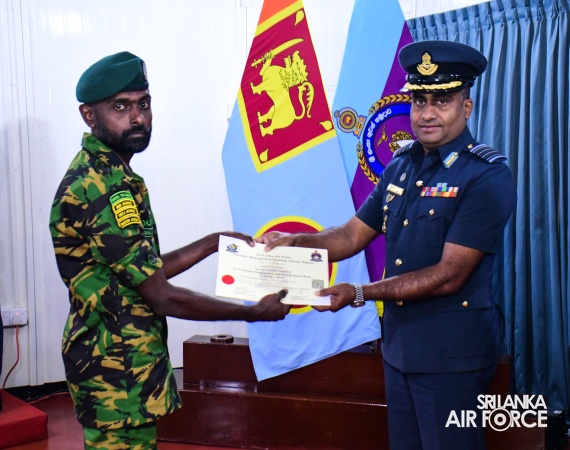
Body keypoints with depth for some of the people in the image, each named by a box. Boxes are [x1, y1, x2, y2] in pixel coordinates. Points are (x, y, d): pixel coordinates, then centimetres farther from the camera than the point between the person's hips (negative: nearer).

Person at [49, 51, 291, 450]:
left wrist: (213, 243, 11)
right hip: (117, 375, -10)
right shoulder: (100, 186, -22)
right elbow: (162, 297, -21)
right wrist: (255, 313, -12)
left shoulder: (105, 174, 10)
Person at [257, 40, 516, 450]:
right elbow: (351, 236, 10)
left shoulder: (487, 177, -16)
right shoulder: (401, 166, 7)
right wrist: (293, 241, -7)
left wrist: (360, 293, -24)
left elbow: (449, 276, -21)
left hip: (451, 353, -7)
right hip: (400, 341, 7)